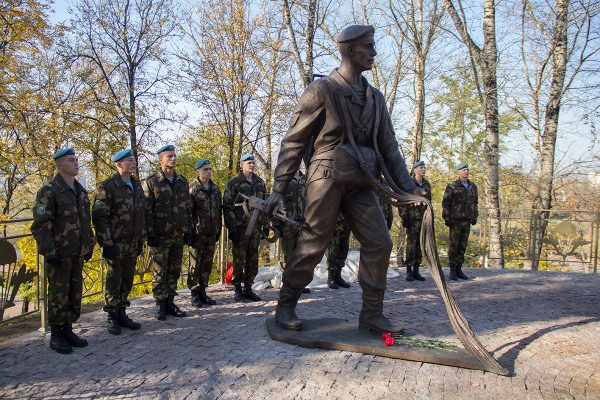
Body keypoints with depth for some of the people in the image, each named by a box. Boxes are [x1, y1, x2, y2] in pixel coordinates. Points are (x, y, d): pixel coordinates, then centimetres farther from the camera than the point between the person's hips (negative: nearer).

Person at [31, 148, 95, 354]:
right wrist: (49, 251, -18)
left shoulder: (81, 191, 12)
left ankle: (68, 330, 25)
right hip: (59, 254, -7)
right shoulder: (48, 192, -10)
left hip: (78, 253, 7)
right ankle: (56, 335, 14)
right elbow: (40, 225, -14)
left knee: (75, 292, 12)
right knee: (58, 294, 2)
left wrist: (89, 245, 15)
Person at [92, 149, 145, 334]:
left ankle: (122, 313, 26)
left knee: (127, 281, 13)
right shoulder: (107, 187, -11)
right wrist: (106, 244, -16)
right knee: (113, 282, 5)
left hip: (133, 244, 6)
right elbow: (99, 218, -13)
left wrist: (141, 240, 14)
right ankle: (112, 317, 18)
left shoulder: (137, 186, 10)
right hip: (115, 245, -6)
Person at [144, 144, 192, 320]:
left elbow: (187, 208, 14)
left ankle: (170, 302, 23)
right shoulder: (151, 182, -4)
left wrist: (188, 231, 9)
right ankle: (160, 305, 15)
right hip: (160, 237, -5)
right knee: (160, 272, 3)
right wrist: (151, 234, -13)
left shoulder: (182, 181, 11)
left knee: (174, 271, 11)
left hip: (178, 236, 5)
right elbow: (147, 210, -8)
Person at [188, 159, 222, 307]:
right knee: (196, 263, 1)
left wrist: (218, 231, 13)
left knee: (207, 263, 10)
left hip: (212, 233, 5)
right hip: (197, 233, -5)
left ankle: (203, 291, 20)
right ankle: (195, 293, 11)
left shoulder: (216, 189, 12)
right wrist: (190, 232, -14)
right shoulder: (192, 190, -6)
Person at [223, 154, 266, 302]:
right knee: (239, 259, 1)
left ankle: (248, 288, 19)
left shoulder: (260, 182, 13)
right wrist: (231, 228, -14)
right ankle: (238, 290, 11)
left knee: (253, 259, 9)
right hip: (240, 227, -5)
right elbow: (227, 206, -7)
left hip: (256, 227, 5)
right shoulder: (234, 183, -3)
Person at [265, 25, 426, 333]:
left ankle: (372, 314, 12)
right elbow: (293, 142, -5)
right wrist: (279, 189, -10)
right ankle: (285, 306, 17)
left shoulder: (375, 98, 14)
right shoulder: (321, 91, -4)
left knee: (379, 243, 0)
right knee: (312, 246, -2)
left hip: (361, 182, 6)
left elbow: (388, 147, 14)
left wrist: (408, 187, 5)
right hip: (327, 177, -6)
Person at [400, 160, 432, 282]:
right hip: (412, 219, -5)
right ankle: (409, 271, 4)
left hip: (424, 219, 6)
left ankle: (416, 271, 14)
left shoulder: (427, 184, 14)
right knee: (411, 244, -4)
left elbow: (429, 201, 19)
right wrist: (404, 218, -13)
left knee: (420, 245, 7)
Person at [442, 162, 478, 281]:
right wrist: (446, 218, -11)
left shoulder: (473, 187, 11)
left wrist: (475, 216, 12)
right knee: (453, 246, 0)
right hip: (455, 221, -5)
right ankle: (452, 270, 7)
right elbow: (445, 203, -6)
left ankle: (459, 269, 17)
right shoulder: (452, 187, -5)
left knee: (463, 246, 8)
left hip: (467, 222, 5)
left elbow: (475, 203, 19)